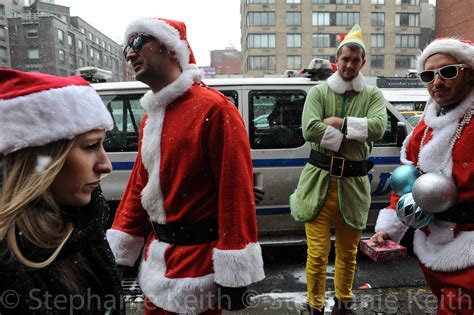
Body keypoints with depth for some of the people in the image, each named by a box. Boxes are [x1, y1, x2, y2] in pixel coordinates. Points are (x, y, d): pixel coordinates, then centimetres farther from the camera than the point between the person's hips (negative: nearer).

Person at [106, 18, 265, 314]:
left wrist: (234, 273, -20)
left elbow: (236, 192, -22)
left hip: (197, 259, -8)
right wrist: (117, 250, 12)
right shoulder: (151, 117, 8)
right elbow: (139, 185, 13)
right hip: (158, 255, 8)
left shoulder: (214, 108, -19)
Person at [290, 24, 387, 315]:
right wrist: (353, 134, -14)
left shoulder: (373, 95, 6)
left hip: (353, 184, 2)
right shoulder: (319, 92, 2)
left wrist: (338, 122, -15)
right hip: (320, 181, -2)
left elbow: (378, 127, -14)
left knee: (348, 253, 17)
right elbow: (310, 130, -16)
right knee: (317, 253, 2)